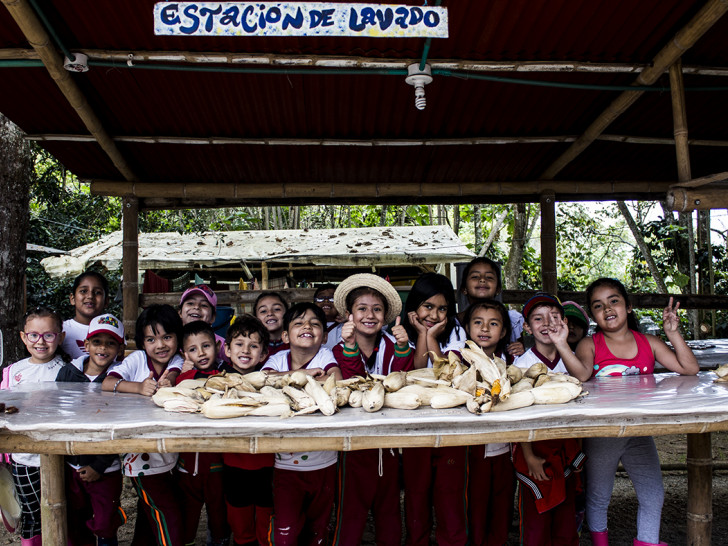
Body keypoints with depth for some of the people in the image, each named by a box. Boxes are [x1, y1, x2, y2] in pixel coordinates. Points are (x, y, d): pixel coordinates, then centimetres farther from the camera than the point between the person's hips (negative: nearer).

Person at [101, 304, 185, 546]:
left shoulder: (177, 361, 0)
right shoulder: (138, 359, -7)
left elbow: (173, 373, -22)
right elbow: (107, 383, -20)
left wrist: (168, 381, -46)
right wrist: (139, 387, -38)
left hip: (169, 457, 4)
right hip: (143, 459, -3)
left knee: (150, 521, 18)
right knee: (169, 518, -6)